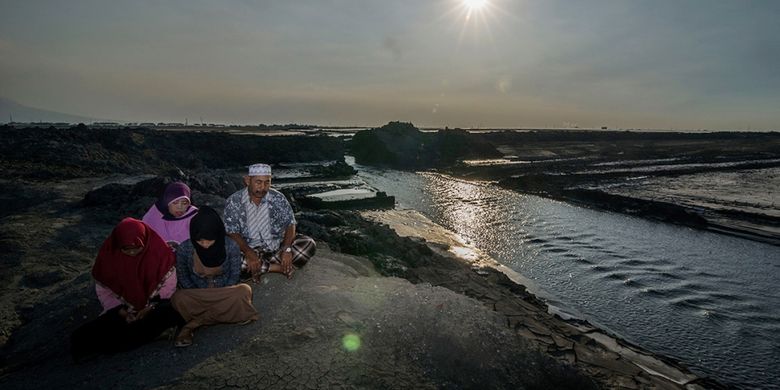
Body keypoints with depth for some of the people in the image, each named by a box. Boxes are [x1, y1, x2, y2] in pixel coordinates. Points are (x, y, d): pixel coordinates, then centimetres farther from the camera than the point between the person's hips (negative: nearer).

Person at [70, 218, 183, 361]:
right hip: (123, 309, 2)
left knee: (177, 311, -35)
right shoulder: (108, 253, -9)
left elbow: (168, 284, -9)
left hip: (154, 306, -1)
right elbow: (103, 289, 0)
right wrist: (119, 310, -13)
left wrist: (152, 307, -18)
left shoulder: (157, 250, -15)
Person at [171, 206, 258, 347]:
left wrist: (222, 296, -16)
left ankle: (193, 324, -18)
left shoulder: (231, 247, -18)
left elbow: (234, 275, -6)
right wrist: (199, 296, -11)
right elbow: (182, 276, -1)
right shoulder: (185, 249, -16)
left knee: (244, 290, -31)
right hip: (197, 294, 0)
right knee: (178, 298, -32)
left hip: (224, 293, 1)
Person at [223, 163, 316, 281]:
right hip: (251, 248, -1)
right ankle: (280, 267, -16)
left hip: (278, 246, 1)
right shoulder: (234, 201, -8)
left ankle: (261, 267, -17)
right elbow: (232, 232, -12)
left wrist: (287, 249, -24)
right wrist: (248, 252, -30)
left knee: (309, 245, -21)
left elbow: (290, 224, -6)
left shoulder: (278, 198, -4)